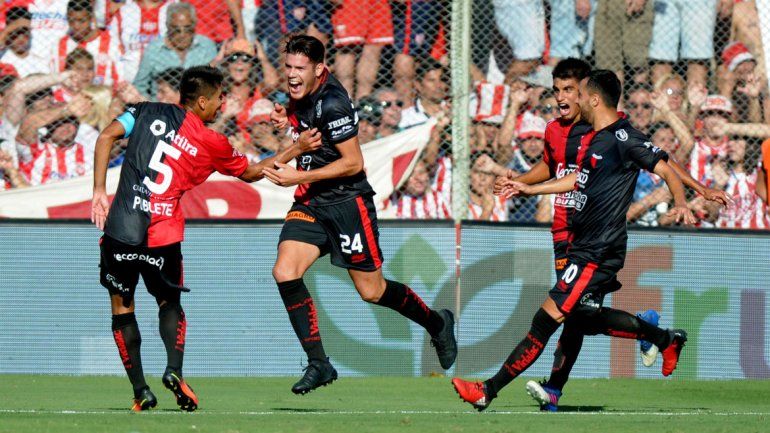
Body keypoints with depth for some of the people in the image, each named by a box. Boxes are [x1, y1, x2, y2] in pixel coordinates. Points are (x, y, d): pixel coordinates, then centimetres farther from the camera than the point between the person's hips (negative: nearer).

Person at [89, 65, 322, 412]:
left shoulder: (148, 112, 9)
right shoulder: (213, 145, 6)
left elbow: (106, 137, -3)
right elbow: (251, 173, 22)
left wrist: (99, 191, -2)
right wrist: (297, 149, 29)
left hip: (120, 228, 1)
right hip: (164, 237, 0)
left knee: (122, 307, 15)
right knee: (170, 304, 20)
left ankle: (140, 390, 6)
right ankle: (174, 369, -5)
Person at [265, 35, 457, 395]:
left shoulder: (332, 103, -21)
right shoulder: (301, 96, 5)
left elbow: (353, 163, -20)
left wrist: (298, 177, -21)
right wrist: (288, 124, 4)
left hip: (347, 202, -7)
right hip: (311, 203, 7)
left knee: (372, 291, 3)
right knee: (285, 273, -14)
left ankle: (437, 324, 31)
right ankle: (318, 364, -7)